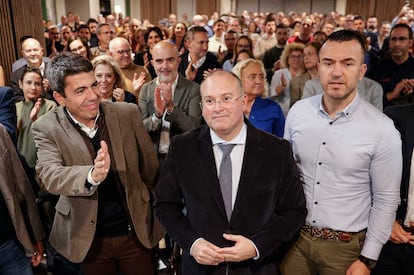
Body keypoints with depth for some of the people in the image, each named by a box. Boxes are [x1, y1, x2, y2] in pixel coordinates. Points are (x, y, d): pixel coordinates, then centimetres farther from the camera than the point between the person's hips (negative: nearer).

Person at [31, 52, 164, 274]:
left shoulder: (128, 113, -8)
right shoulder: (46, 128, -10)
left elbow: (150, 169, 1)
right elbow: (49, 175, -24)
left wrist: (157, 216, 9)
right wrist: (93, 175, -43)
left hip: (137, 231, 1)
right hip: (89, 238, 0)